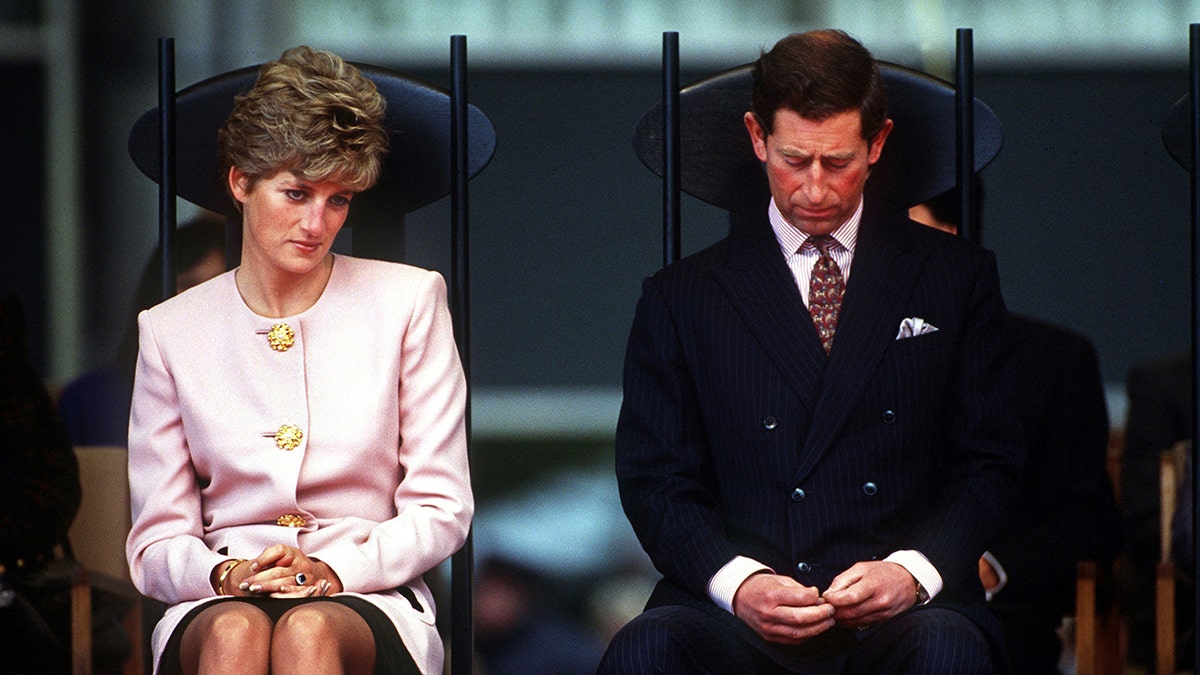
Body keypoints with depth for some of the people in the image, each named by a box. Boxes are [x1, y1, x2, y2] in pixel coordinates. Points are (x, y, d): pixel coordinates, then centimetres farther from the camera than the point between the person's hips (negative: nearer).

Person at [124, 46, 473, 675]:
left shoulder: (408, 301, 8)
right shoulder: (172, 330, 11)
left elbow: (441, 510, 6)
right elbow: (156, 544, 10)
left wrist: (337, 571, -12)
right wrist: (225, 574, -14)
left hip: (368, 597, -1)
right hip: (217, 600, 1)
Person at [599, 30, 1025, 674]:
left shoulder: (956, 277, 14)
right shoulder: (682, 297, 14)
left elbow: (987, 464, 11)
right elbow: (655, 479, 8)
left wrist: (913, 571, -10)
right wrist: (736, 581, -12)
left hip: (898, 616, 0)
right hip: (734, 612, 0)